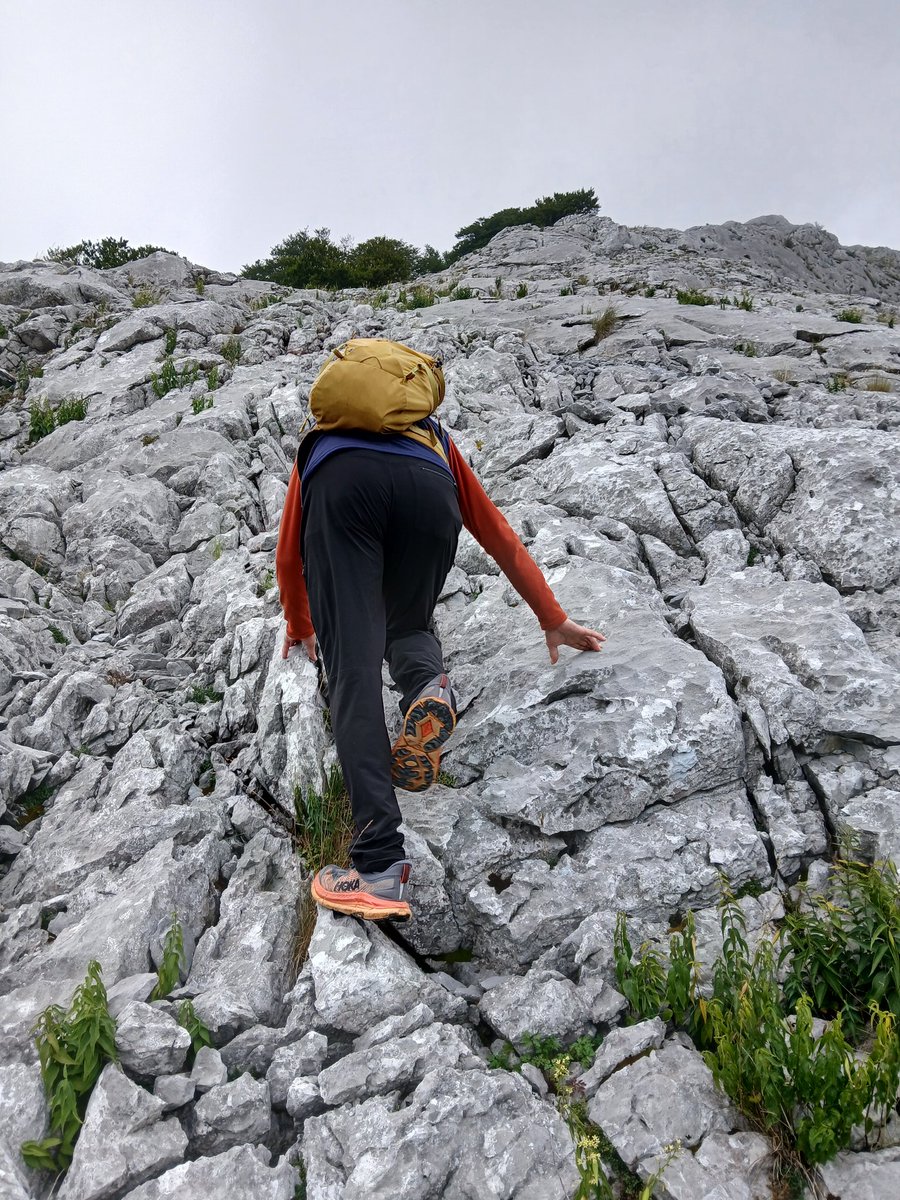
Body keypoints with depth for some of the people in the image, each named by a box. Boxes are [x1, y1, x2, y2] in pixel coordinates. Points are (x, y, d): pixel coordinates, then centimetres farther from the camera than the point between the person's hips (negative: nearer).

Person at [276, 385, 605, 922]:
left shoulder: (321, 444, 45)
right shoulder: (437, 441, 44)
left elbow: (288, 557, 49)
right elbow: (503, 540, 43)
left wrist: (300, 627, 66)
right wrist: (555, 622, 49)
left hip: (341, 484, -1)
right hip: (426, 489, 1)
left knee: (354, 670, -4)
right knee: (408, 626, 25)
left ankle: (380, 863, -17)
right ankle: (428, 686, -11)